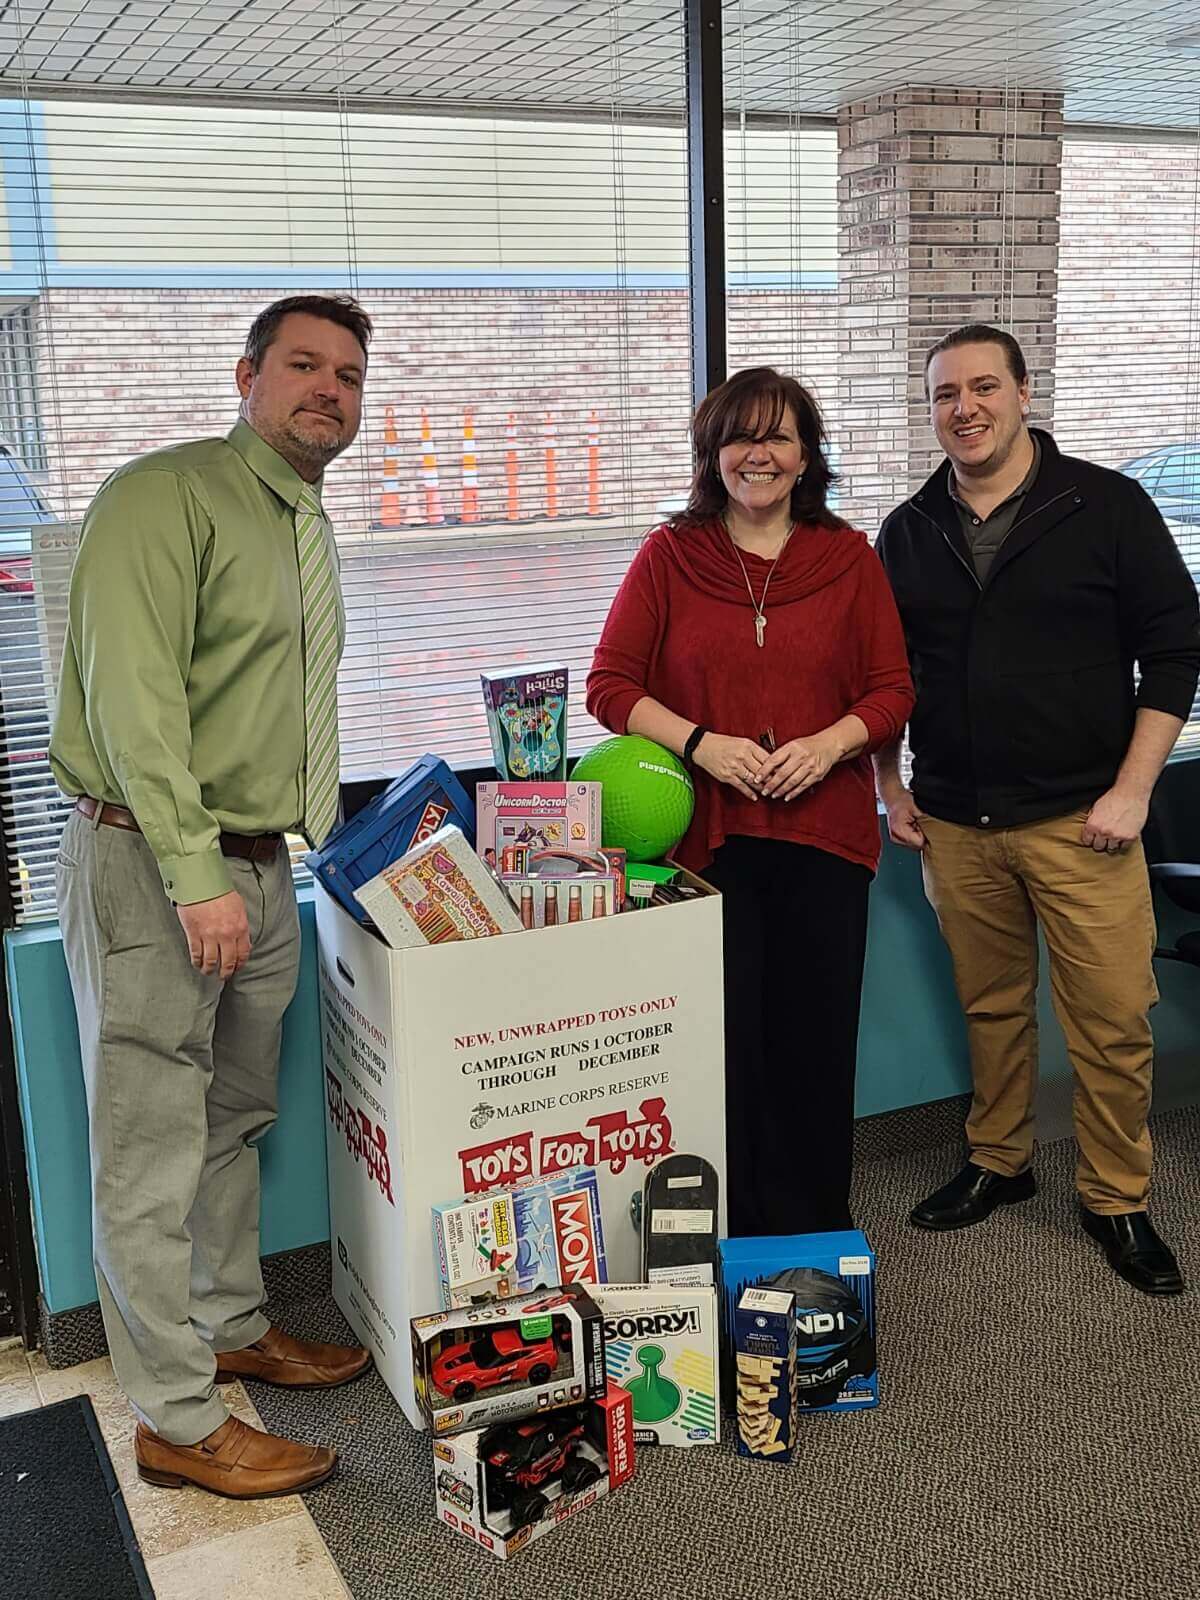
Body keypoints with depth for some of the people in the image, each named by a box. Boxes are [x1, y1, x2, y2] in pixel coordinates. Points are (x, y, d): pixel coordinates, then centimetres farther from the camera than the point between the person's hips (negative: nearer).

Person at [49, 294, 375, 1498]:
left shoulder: (309, 530, 17)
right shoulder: (164, 496, -12)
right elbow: (132, 697, -20)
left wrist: (315, 827, 15)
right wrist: (196, 875, -22)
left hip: (258, 868, 9)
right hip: (149, 863, -9)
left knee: (236, 1120, 20)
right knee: (152, 1150, 1)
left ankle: (232, 1329, 38)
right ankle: (176, 1421, 13)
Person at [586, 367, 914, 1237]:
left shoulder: (850, 560, 8)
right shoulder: (668, 556, 5)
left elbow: (893, 690, 8)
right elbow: (610, 683, 3)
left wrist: (829, 743, -12)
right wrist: (700, 743, -12)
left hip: (823, 836, 1)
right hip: (707, 837, -1)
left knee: (818, 1036, 6)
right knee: (725, 1037, 1)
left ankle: (817, 1236, 25)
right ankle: (733, 1236, 17)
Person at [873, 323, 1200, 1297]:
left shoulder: (1107, 507, -3)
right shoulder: (910, 533, 8)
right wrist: (889, 787, 10)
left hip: (1079, 817, -3)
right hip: (955, 823, 3)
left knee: (1114, 1017, 0)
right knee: (991, 1005, 14)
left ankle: (1117, 1201, 18)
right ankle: (998, 1163, 33)